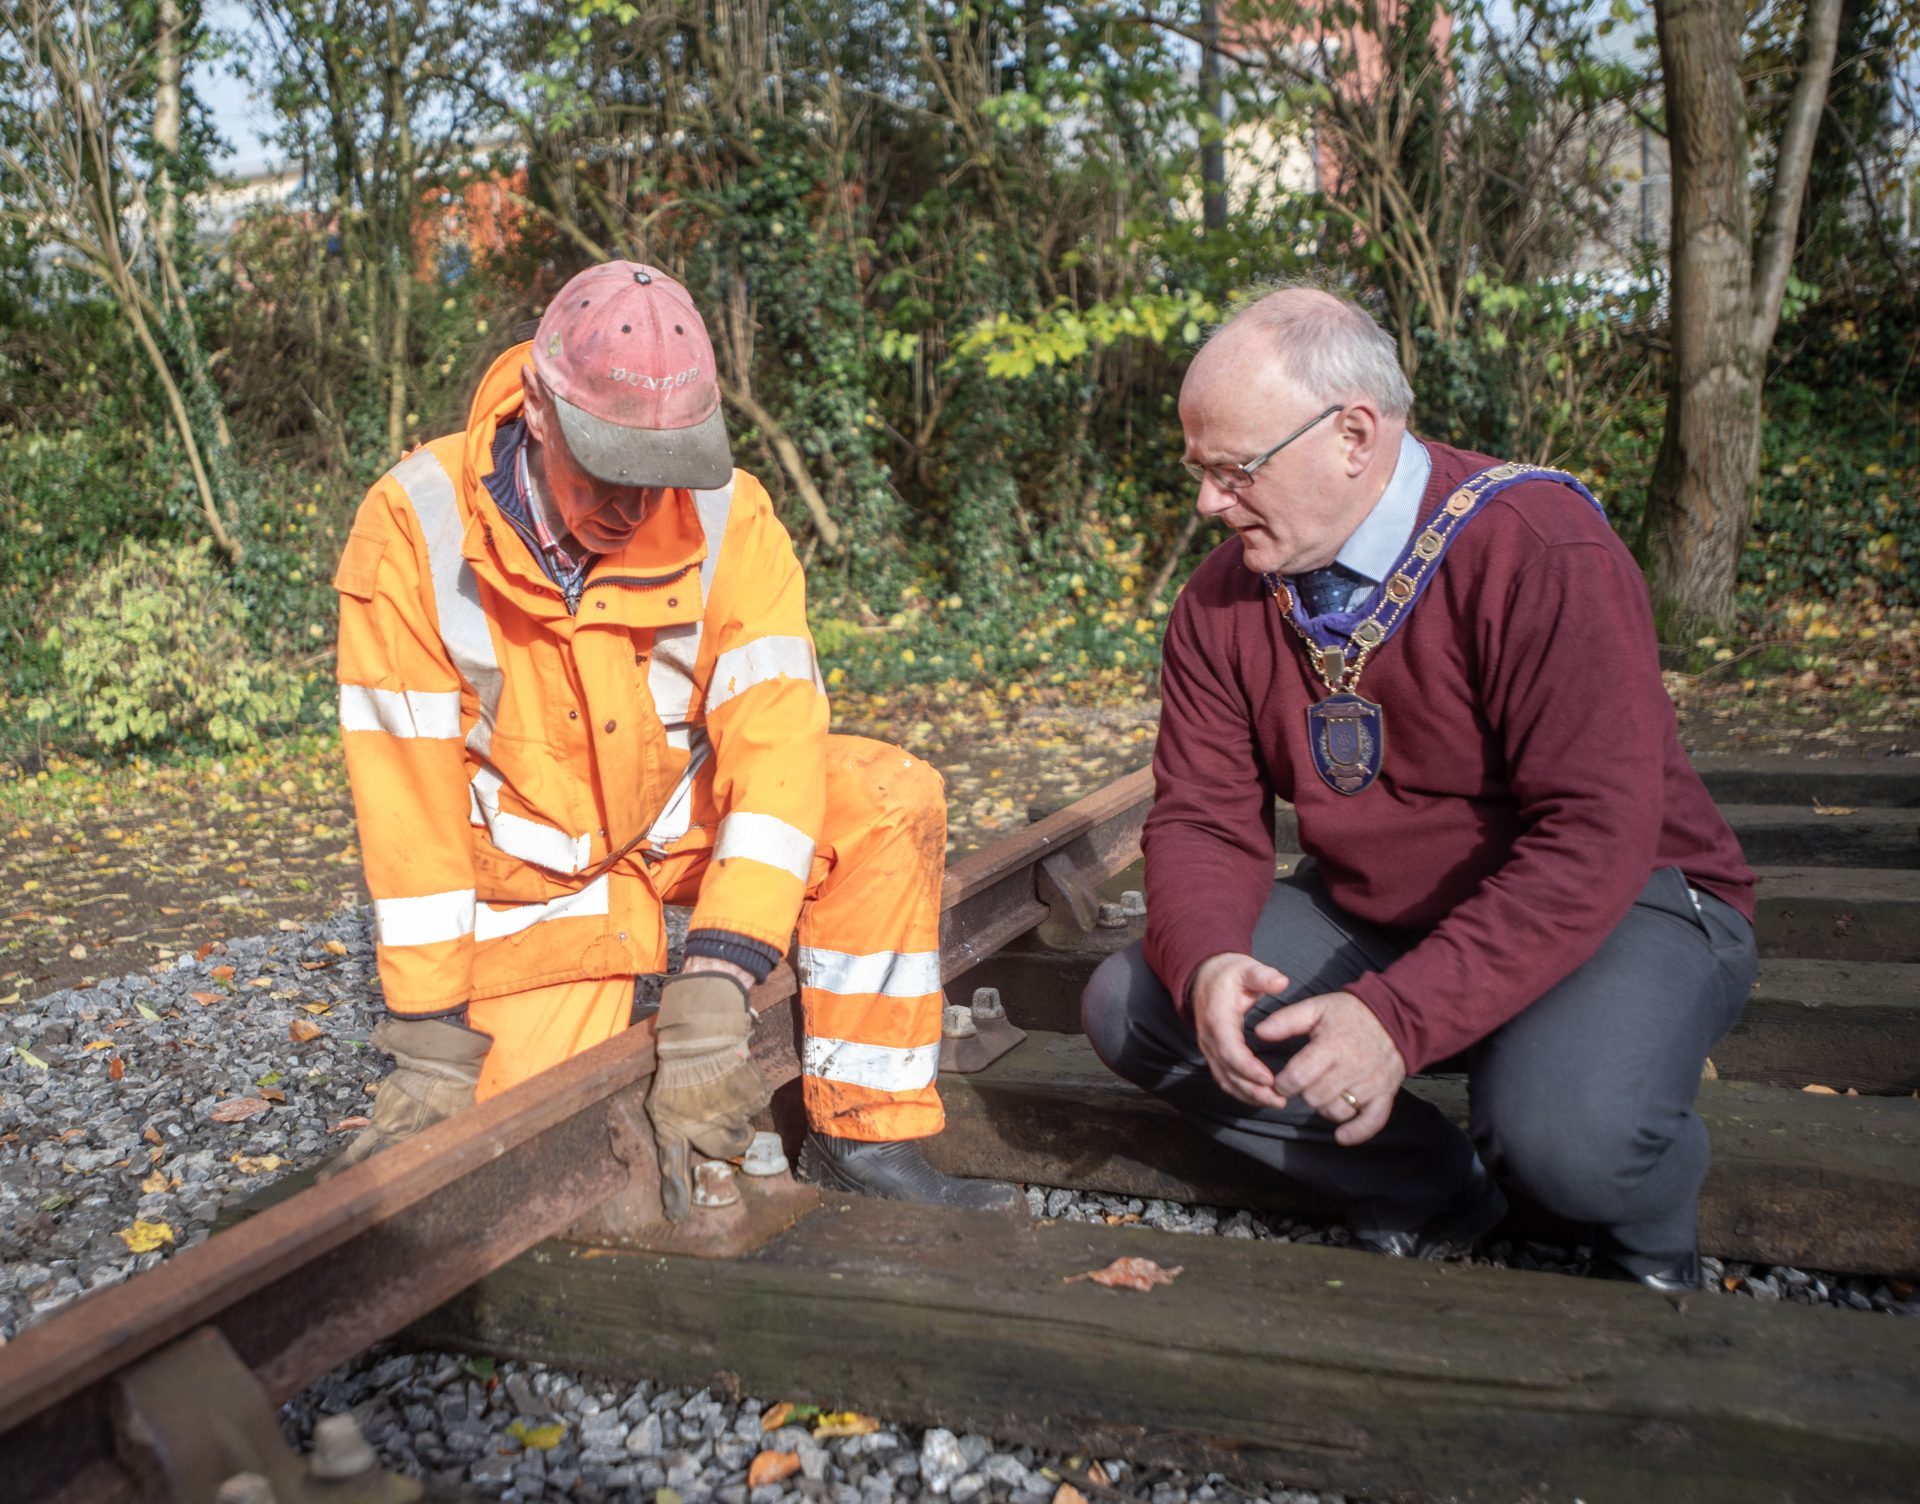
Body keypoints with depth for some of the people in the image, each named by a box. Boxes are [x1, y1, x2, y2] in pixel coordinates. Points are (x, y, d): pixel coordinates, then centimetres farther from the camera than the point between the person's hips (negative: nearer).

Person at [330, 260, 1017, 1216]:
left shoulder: (725, 517, -20)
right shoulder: (415, 527, -22)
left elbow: (774, 735, -28)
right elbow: (407, 792, -20)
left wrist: (715, 987, -38)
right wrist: (431, 1041, -20)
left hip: (683, 808, 2)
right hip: (536, 867, -1)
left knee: (889, 803, -23)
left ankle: (865, 1133, -12)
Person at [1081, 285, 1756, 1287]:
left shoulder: (1539, 554, -24)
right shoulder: (1222, 601, -5)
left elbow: (1594, 837, -29)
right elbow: (1204, 820, -5)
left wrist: (1402, 1015, -38)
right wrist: (1206, 965, -28)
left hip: (1615, 906, -5)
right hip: (1370, 918, 6)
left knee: (1565, 1131, -36)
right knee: (1128, 1006, -8)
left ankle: (1647, 1251, 4)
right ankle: (1429, 1190, 5)